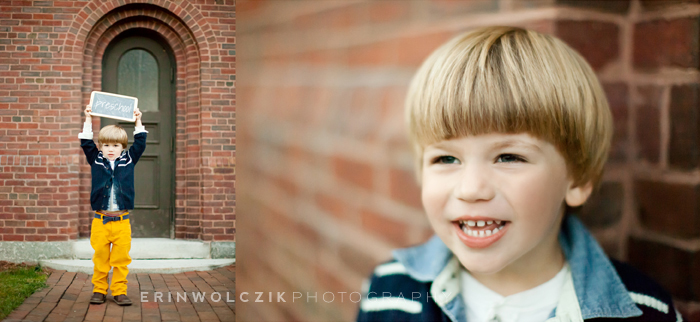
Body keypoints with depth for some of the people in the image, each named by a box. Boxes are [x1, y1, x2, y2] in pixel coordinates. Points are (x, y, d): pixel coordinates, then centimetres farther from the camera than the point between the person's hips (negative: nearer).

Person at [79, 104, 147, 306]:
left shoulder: (129, 161, 9)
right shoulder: (96, 161, 8)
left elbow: (140, 144, 9)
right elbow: (86, 143, 5)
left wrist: (138, 122, 8)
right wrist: (88, 120, 3)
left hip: (122, 221, 0)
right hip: (100, 220, 0)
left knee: (121, 259, 1)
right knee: (100, 259, 4)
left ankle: (119, 291, 8)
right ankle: (99, 290, 14)